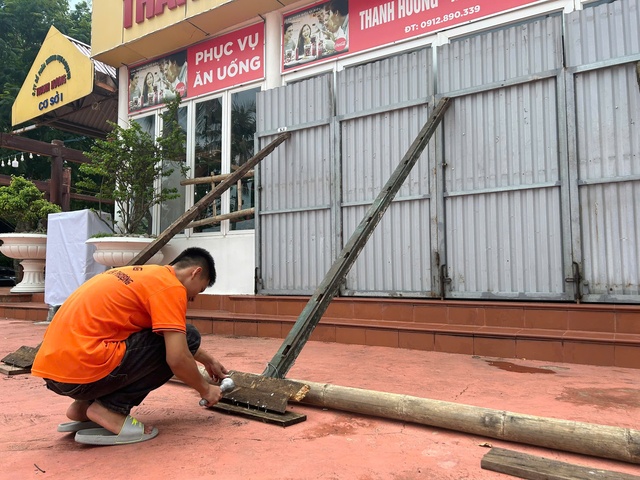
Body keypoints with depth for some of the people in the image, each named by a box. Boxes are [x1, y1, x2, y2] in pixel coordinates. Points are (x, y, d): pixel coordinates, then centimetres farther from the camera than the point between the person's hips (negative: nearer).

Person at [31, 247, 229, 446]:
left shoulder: (148, 275, 21)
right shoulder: (170, 286, -7)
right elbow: (177, 358, -14)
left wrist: (207, 360, 40)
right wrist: (205, 389, 5)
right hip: (82, 368, -10)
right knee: (186, 337, -2)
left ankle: (83, 407, 16)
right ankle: (110, 409, -4)